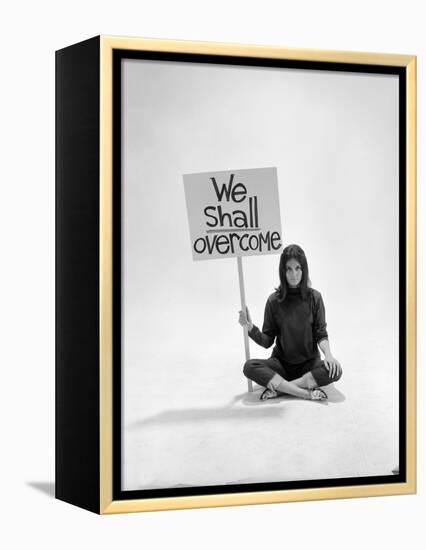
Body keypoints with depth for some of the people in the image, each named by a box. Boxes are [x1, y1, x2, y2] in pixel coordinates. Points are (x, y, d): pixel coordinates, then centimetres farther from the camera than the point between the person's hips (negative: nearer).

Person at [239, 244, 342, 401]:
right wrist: (250, 328, -18)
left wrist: (327, 353, -21)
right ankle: (307, 393, -32)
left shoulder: (314, 298, -3)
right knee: (250, 367, -28)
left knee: (334, 370, -30)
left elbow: (321, 334, -2)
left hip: (309, 363, 0)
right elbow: (267, 341, -1)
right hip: (281, 363, 0)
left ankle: (278, 387, -25)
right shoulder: (274, 301, -2)